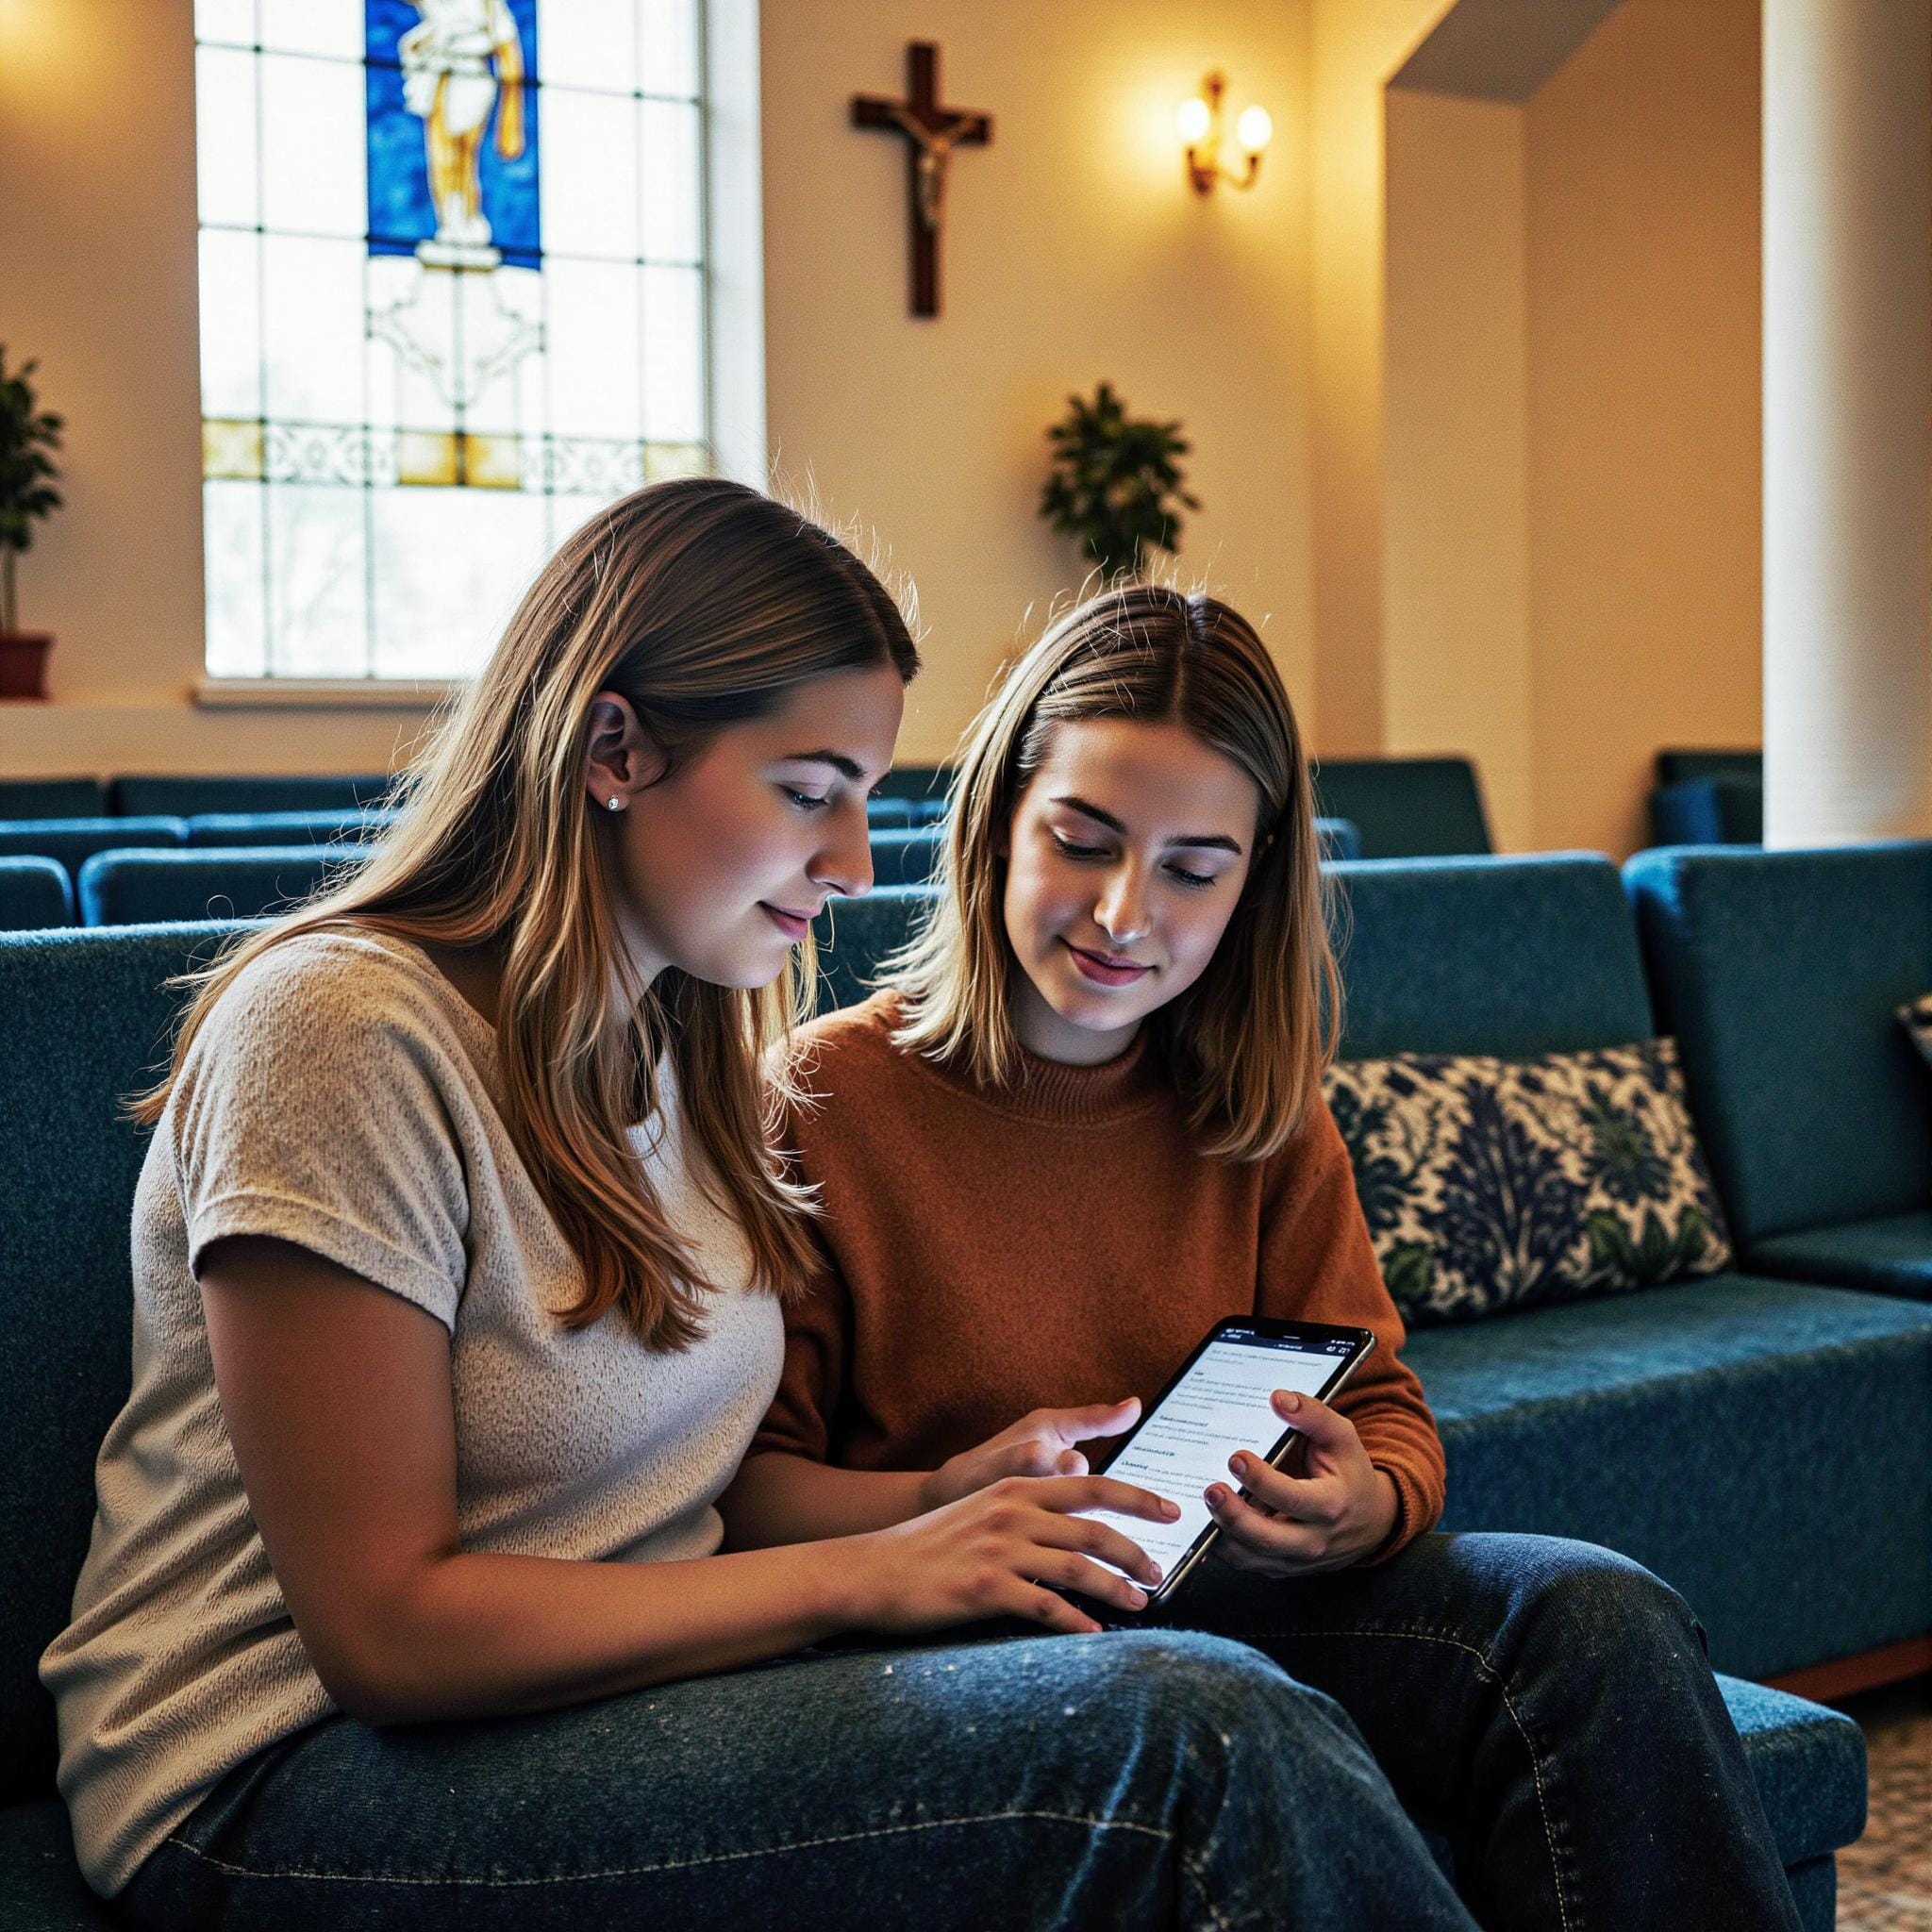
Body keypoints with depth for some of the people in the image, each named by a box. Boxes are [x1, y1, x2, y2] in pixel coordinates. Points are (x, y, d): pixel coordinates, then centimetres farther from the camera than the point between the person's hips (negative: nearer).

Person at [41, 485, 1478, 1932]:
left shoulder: (688, 1041, 11)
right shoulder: (337, 1029, -16)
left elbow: (670, 1476, 12)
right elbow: (389, 1625, -18)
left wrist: (953, 1495, -4)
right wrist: (864, 1572, -17)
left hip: (629, 1690, 7)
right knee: (1194, 1736, -26)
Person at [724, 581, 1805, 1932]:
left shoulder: (1261, 1118, 10)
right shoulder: (827, 1099, -4)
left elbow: (1388, 1413, 10)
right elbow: (737, 1483, -7)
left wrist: (1364, 1504, -15)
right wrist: (944, 1504, -27)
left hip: (1229, 1594, 5)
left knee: (1597, 1618, -22)